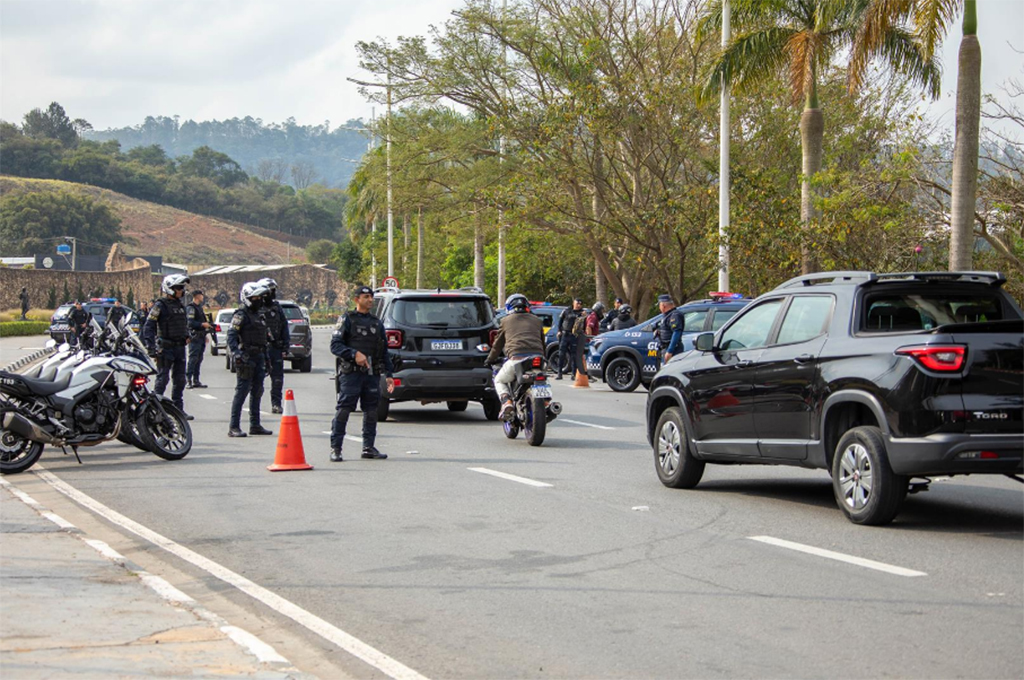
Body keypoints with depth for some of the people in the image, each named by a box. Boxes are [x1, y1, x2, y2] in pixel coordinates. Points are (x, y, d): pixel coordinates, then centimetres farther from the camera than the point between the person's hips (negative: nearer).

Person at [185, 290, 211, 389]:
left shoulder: (199, 307, 21)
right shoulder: (190, 307, -10)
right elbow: (190, 323, -20)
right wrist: (202, 324, -25)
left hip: (201, 337, 10)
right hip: (194, 337, -10)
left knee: (199, 359, 10)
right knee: (193, 358, -12)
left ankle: (196, 380, 14)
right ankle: (188, 380, -12)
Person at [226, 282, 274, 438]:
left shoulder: (258, 315, 19)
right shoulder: (241, 315, -8)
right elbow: (231, 336, -17)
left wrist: (265, 359, 24)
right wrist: (236, 354, -29)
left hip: (258, 356, 9)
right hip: (246, 358, -9)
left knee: (257, 391, 11)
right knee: (242, 391, -10)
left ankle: (255, 425, 18)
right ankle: (234, 427, -9)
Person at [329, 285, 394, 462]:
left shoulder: (377, 323, 19)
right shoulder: (347, 320, 2)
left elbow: (384, 352, 21)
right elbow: (335, 345, -5)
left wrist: (389, 374, 14)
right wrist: (354, 354, -19)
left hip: (372, 374, 5)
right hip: (351, 373, -5)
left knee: (371, 411, 6)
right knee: (343, 410, -8)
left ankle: (368, 447, 15)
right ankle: (335, 449, -5)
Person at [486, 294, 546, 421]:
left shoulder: (506, 321, 20)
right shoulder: (537, 320, 26)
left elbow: (498, 344, 26)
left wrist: (490, 360, 41)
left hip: (517, 358, -3)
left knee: (499, 381, 22)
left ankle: (506, 402, -8)